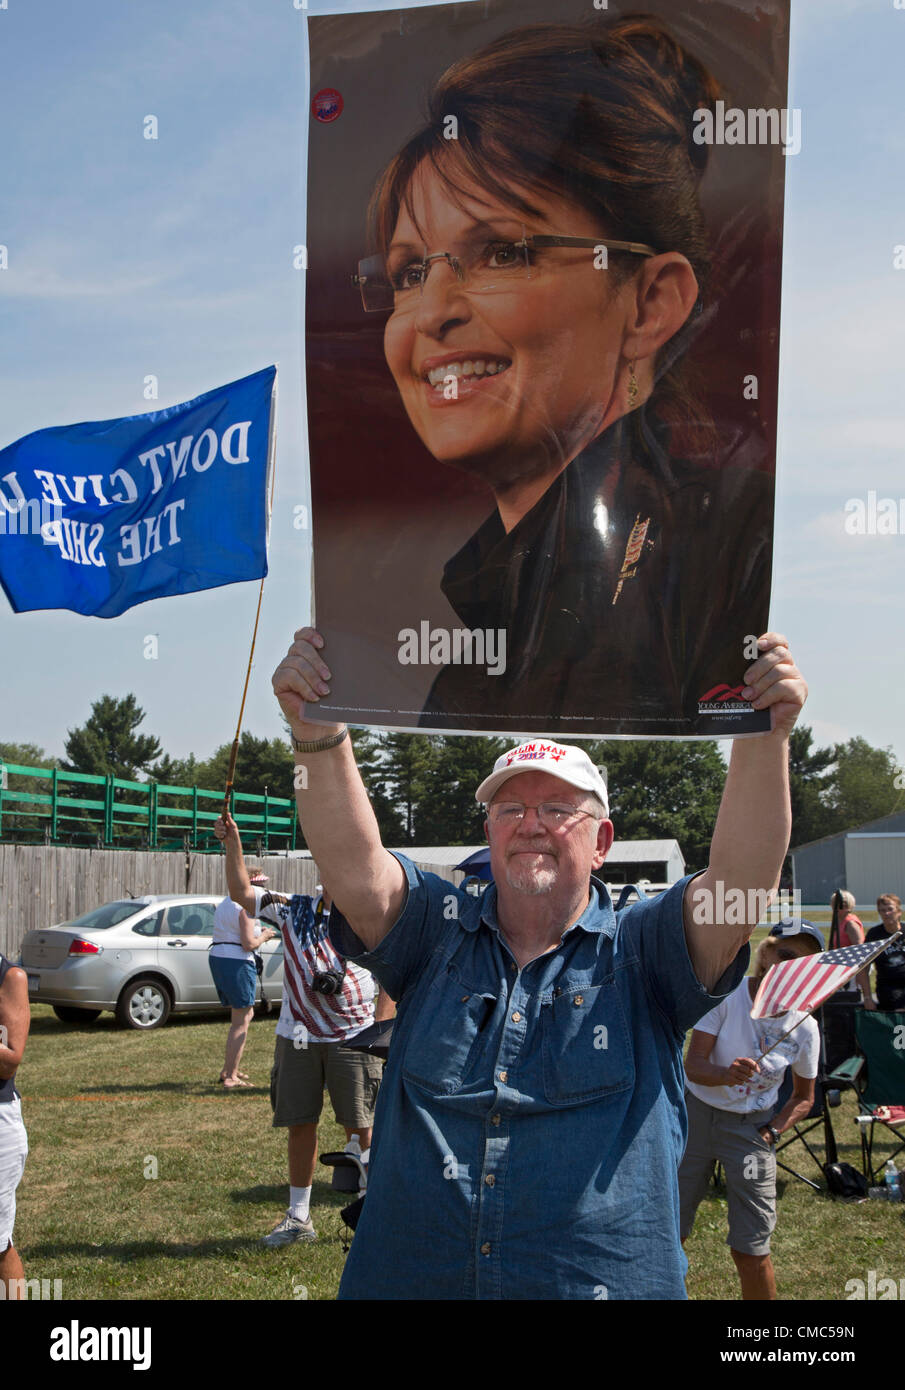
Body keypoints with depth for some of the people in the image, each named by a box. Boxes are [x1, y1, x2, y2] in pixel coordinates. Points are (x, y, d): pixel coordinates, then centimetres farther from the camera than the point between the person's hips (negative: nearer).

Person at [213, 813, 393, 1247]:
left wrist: (379, 1030, -7)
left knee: (359, 1127, -1)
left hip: (353, 1038, -3)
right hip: (297, 1037, 3)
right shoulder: (294, 910, 7)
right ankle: (298, 1217, 20)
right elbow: (242, 893, 3)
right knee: (300, 1126, 9)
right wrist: (233, 844, -8)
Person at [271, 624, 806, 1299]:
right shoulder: (438, 931, 3)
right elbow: (353, 864, -13)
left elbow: (740, 878, -17)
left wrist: (764, 737, -31)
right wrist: (319, 733, -29)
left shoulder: (639, 952, -1)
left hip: (607, 1280, -1)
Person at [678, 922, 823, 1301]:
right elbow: (693, 1065, -19)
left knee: (751, 1251, -2)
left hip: (751, 1127, 0)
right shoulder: (726, 994, -16)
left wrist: (772, 1132, -7)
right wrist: (727, 1074, -39)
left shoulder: (805, 1028, -9)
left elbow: (804, 1097, 6)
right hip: (696, 1113, 0)